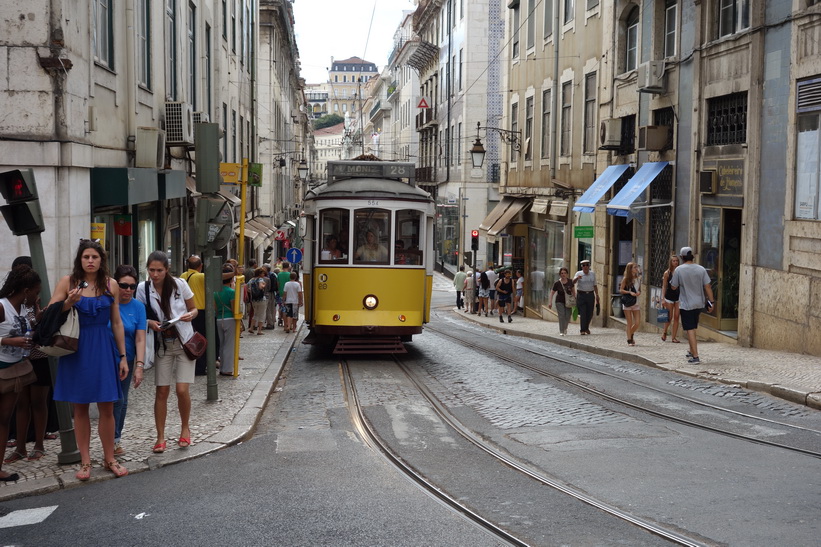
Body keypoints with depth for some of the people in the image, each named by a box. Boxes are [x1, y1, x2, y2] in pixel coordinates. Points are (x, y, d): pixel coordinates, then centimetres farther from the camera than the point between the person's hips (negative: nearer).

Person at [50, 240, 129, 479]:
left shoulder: (111, 285, 4)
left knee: (107, 407, 3)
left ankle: (109, 459, 16)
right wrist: (68, 303, -21)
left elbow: (117, 323, 7)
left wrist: (123, 357, 6)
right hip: (77, 349, -1)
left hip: (103, 349, 1)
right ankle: (85, 461, 16)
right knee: (80, 407, 6)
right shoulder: (68, 282, 0)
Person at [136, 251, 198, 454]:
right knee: (162, 391, 0)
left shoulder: (179, 284, -9)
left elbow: (194, 309, 3)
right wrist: (150, 323, -16)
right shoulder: (143, 289, -6)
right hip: (162, 344, 1)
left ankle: (185, 428, 17)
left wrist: (190, 315, -19)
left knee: (182, 390, -8)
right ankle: (160, 438, 10)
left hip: (184, 342, -1)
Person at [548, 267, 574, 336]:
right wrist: (550, 302, -10)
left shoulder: (570, 281, -4)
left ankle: (565, 329, 30)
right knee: (561, 316, -15)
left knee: (567, 317, 2)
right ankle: (561, 331, -10)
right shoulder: (557, 283, -12)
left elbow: (573, 290, 11)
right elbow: (552, 292, -5)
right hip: (560, 302, -3)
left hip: (568, 302, 3)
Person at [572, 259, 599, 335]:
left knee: (590, 313, 7)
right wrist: (577, 278, -39)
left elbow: (595, 285, 14)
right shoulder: (578, 273, -2)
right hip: (581, 295, -3)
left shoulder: (592, 274, 9)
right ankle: (582, 330, -2)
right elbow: (573, 282, -18)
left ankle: (586, 327, 28)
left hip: (590, 295, 3)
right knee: (583, 313, -8)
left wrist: (597, 295, 9)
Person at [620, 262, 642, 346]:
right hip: (627, 303, -4)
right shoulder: (626, 279, -3)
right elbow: (621, 290, -5)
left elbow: (640, 290, 18)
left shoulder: (638, 279, 10)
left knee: (637, 323, -2)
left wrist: (639, 292, -4)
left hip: (636, 303, 4)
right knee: (630, 323, -1)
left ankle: (631, 335, 25)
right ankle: (629, 340, 8)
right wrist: (630, 292, -17)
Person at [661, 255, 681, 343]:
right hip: (669, 297, -2)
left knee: (676, 317, -1)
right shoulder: (667, 273, -2)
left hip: (678, 296, 2)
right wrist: (663, 299, -5)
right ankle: (664, 333, 26)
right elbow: (664, 286, 0)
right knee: (669, 317, 1)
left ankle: (674, 337, 4)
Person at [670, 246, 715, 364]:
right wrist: (710, 302, 4)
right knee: (693, 328, 21)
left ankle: (695, 357, -7)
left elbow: (673, 287, -4)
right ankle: (692, 351, 30)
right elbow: (707, 287, -2)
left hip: (686, 305, -4)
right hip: (699, 304, 4)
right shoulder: (701, 269, -2)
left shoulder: (679, 270, -11)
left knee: (690, 330, -3)